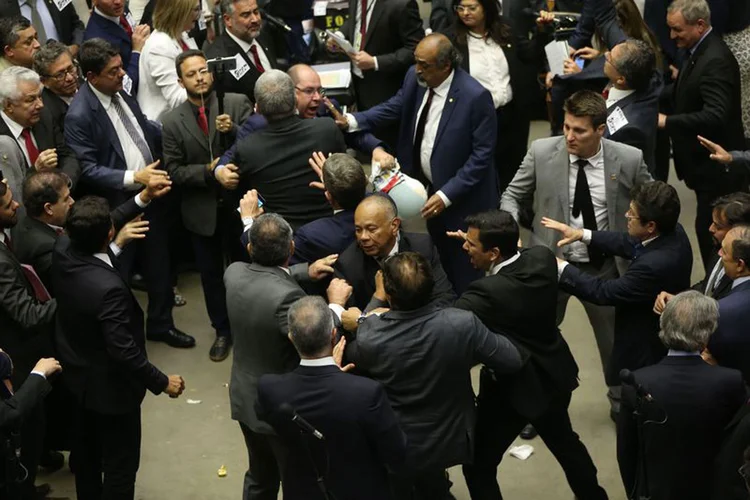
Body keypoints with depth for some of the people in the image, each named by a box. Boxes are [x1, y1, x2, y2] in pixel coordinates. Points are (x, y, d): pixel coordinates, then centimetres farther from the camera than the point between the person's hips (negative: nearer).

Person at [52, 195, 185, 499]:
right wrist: (162, 382, -18)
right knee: (120, 462, 13)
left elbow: (93, 234, 6)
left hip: (77, 373, 8)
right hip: (109, 386, -8)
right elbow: (123, 350, -32)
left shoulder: (63, 249, -18)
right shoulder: (108, 287, -41)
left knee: (86, 450, 29)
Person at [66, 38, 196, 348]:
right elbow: (87, 170, -23)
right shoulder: (80, 115, -23)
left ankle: (161, 323, 40)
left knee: (159, 264, 21)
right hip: (120, 205, -7)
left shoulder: (120, 92, 1)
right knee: (120, 274, 11)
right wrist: (133, 178, -28)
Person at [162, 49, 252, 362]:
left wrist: (234, 130, -29)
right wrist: (211, 172, -21)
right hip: (202, 210, 2)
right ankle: (222, 331, 35)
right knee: (211, 274, 16)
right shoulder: (173, 122, -5)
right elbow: (174, 170, -8)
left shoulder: (238, 103, -8)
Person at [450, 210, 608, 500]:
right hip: (553, 374, 8)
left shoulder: (488, 292, -36)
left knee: (478, 465, 9)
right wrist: (477, 245, 3)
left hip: (511, 387, -8)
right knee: (564, 441, 32)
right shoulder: (542, 258, -15)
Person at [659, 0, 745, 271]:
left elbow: (715, 116, -33)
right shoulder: (699, 51, 6)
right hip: (706, 163, 10)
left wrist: (667, 121, -30)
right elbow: (684, 95, 15)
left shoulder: (716, 60, -25)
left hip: (717, 167, -10)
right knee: (709, 229, 19)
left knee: (710, 231, -3)